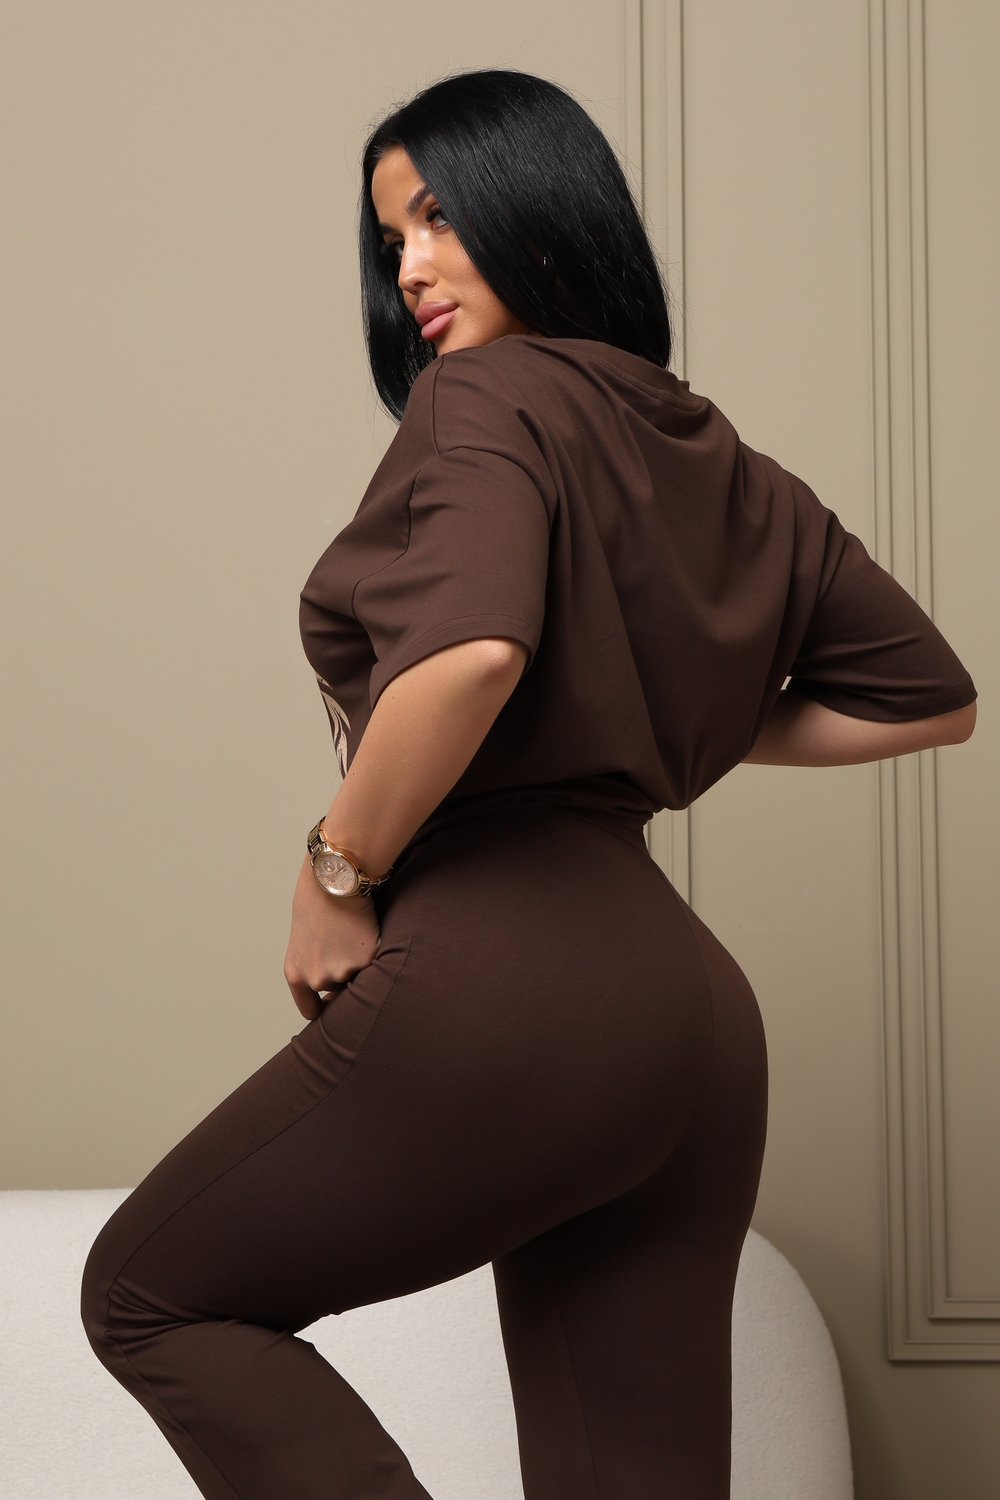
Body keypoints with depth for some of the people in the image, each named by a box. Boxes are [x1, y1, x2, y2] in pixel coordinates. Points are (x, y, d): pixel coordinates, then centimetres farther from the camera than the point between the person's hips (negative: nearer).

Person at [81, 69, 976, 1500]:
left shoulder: (486, 394, -6)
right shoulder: (722, 466, 17)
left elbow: (471, 649, -26)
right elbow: (927, 694, 22)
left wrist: (338, 875, -12)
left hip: (504, 969, -8)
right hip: (682, 997, 8)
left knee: (151, 1291, 10)